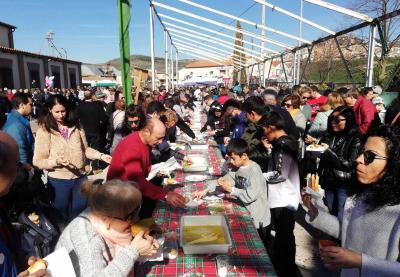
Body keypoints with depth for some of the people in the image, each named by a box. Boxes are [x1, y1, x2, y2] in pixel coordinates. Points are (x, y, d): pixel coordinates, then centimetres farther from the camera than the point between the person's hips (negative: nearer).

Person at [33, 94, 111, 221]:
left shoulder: (76, 126, 2)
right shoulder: (44, 130, -8)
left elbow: (85, 149, 6)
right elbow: (38, 161, -9)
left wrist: (100, 155, -9)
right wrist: (56, 161, -25)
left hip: (80, 177, 3)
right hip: (58, 180, -3)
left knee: (80, 211, 19)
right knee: (61, 214, 16)